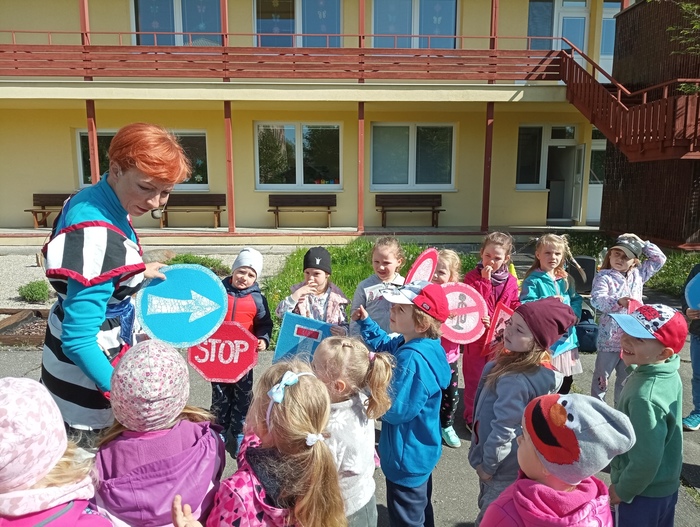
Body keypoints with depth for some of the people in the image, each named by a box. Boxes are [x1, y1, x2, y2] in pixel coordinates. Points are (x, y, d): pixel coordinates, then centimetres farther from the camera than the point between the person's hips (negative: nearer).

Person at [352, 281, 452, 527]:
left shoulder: (412, 360, -36)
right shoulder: (407, 344, -4)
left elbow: (394, 410, -34)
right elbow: (383, 346, 16)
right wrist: (366, 321, 4)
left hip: (407, 456, -10)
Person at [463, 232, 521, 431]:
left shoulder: (510, 281, 2)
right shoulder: (472, 277, -8)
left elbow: (515, 309, 6)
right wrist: (485, 280, -24)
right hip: (477, 337, -3)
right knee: (474, 379, 10)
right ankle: (472, 418, 27)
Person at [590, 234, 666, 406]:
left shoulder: (638, 274, 9)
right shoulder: (604, 277, -10)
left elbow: (659, 259, 15)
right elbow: (596, 299, -25)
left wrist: (643, 244, 7)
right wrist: (618, 301, -41)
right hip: (610, 337, -5)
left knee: (626, 376, 18)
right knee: (602, 376, 6)